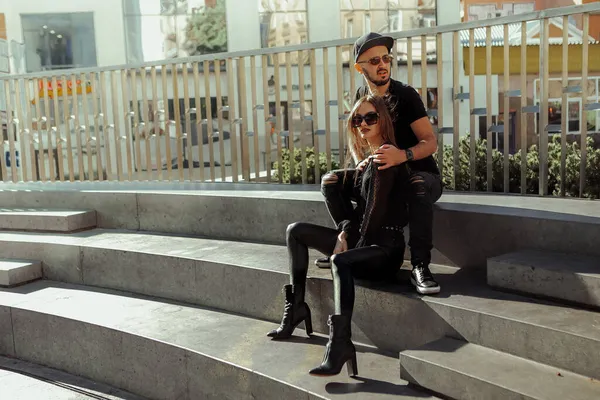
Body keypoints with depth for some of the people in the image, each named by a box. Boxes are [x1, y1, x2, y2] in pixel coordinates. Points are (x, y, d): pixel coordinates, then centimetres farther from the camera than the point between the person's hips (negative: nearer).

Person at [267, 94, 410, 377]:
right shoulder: (365, 158, 16)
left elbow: (376, 209, -17)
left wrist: (357, 247, -12)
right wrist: (344, 232, -2)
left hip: (385, 246, -10)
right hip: (361, 239, 10)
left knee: (340, 261, -40)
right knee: (296, 231, 10)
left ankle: (340, 343, -44)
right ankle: (296, 307, 7)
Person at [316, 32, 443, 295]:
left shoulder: (405, 95, -15)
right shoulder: (361, 96, 3)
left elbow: (431, 142, -21)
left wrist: (403, 155, -42)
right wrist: (361, 160, -11)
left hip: (421, 173, -6)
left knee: (419, 186, -41)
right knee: (332, 181, -8)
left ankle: (420, 266, -35)